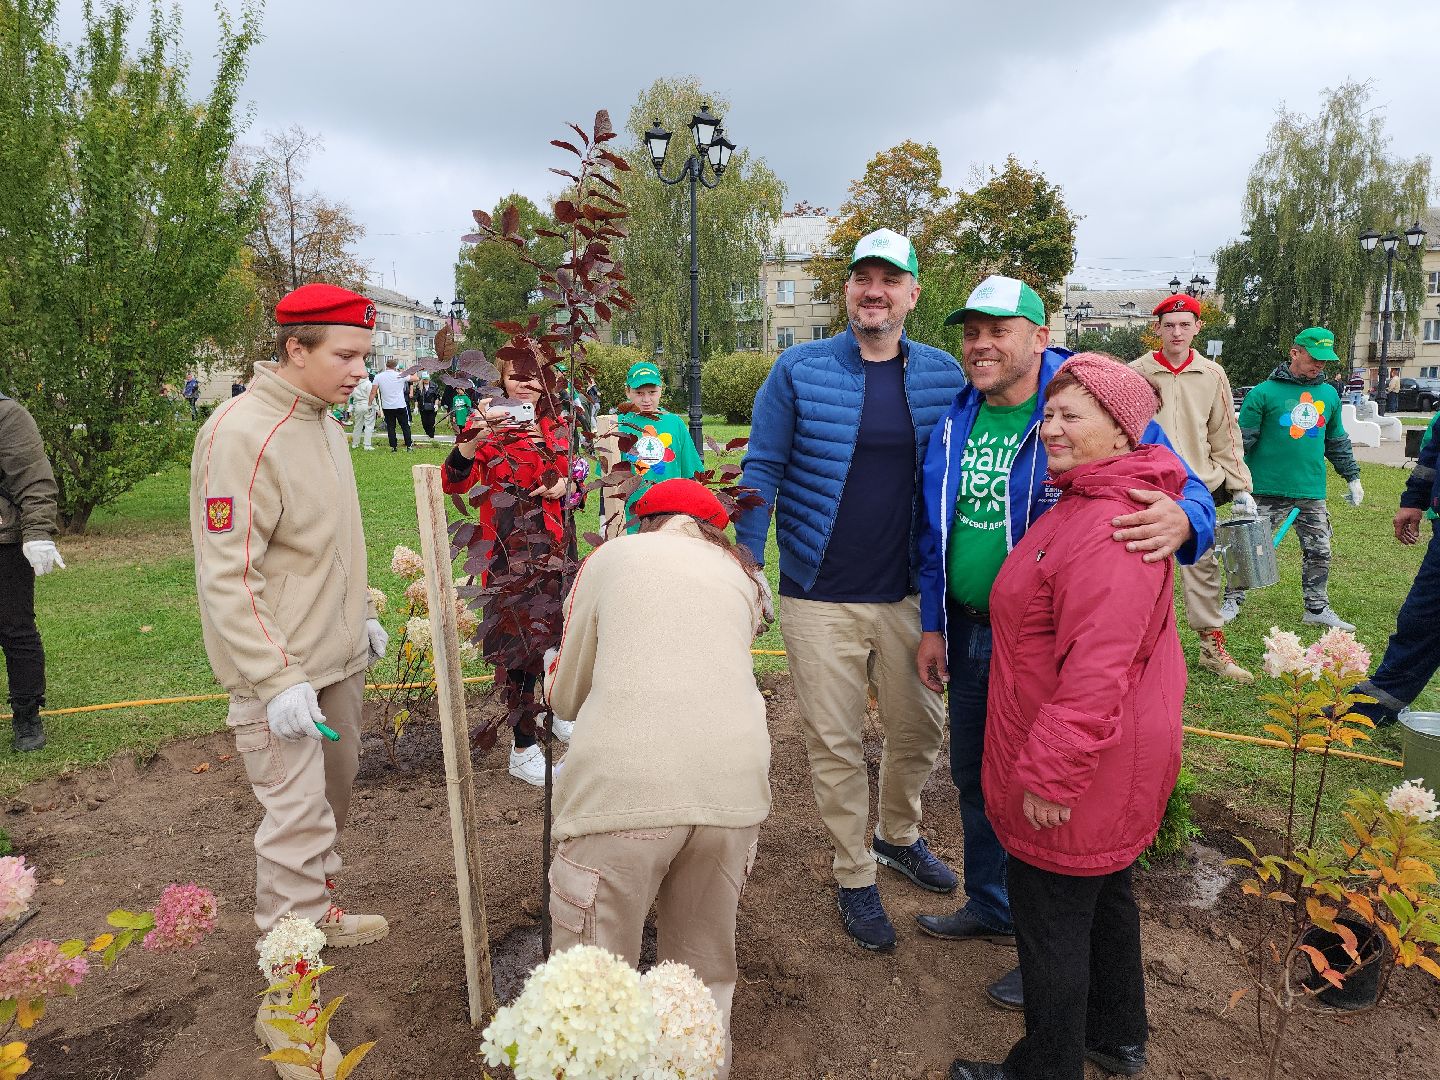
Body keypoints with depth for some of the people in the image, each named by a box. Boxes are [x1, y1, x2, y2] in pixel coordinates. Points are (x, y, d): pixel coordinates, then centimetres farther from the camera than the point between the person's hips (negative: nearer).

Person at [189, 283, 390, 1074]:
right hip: (278, 672, -9)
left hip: (336, 659, 9)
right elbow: (226, 577, -23)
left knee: (331, 794, 21)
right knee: (299, 820, -5)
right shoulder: (241, 434, -20)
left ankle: (316, 911, 43)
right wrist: (278, 681, -25)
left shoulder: (323, 423, 8)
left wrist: (361, 617, 21)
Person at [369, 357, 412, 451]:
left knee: (390, 427, 8)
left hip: (387, 407, 2)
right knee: (405, 426, 8)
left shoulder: (378, 377, -2)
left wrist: (370, 403, 5)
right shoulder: (400, 375, -6)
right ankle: (409, 445, 11)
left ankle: (393, 447, 7)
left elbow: (373, 392, -4)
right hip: (400, 406, -1)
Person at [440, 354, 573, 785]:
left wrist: (562, 482, -7)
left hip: (552, 544, 5)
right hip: (508, 551, -5)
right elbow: (454, 483, -19)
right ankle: (524, 750, 9)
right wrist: (475, 437, -37)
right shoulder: (487, 422, -8)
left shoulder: (554, 424, 7)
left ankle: (559, 714, 42)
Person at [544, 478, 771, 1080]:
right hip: (735, 784, 3)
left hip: (623, 783, -3)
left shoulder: (612, 557, 17)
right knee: (705, 973, 23)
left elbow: (565, 696, 21)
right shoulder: (743, 577, 23)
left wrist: (555, 676, 44)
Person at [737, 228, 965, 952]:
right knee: (835, 745, 6)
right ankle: (855, 877, 27)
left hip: (907, 594, 3)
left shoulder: (944, 375, 2)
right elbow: (762, 471, -3)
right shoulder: (799, 370, -5)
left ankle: (898, 836, 44)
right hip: (819, 596, -3)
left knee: (919, 728, 17)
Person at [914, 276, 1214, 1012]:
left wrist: (1180, 519, -43)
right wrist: (933, 624, 10)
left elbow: (1185, 491, -19)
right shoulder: (956, 422, 3)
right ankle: (991, 907, 47)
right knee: (974, 778, 21)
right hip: (969, 634, 6)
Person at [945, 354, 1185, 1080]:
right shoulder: (1092, 501, 8)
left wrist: (1050, 774, -26)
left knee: (1051, 917, 7)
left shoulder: (1110, 528, -27)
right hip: (1111, 769, 11)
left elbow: (1096, 671, -32)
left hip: (1074, 779, -11)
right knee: (1103, 894, 26)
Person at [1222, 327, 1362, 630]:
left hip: (1312, 492, 5)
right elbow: (1243, 442, -8)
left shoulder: (1329, 394, 11)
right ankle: (1232, 601, 15)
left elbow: (1338, 442, 22)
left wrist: (1352, 477, 22)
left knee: (1319, 551, 10)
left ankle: (1317, 608, 24)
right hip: (1268, 490, -5)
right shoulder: (1264, 393, -7)